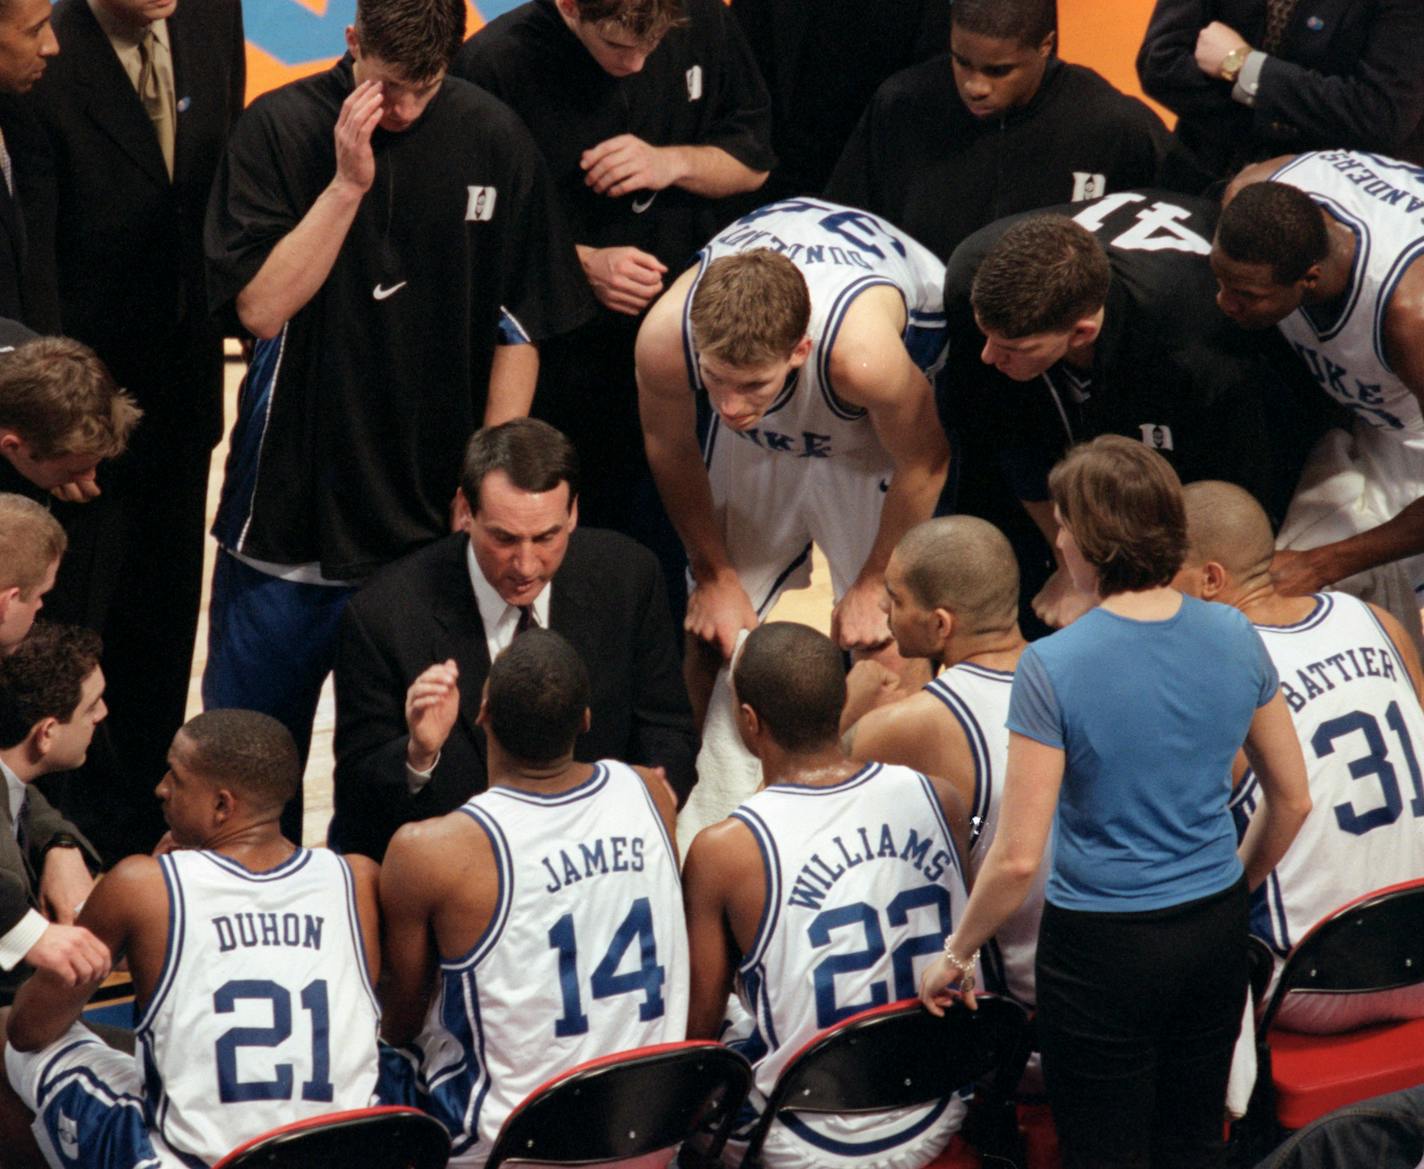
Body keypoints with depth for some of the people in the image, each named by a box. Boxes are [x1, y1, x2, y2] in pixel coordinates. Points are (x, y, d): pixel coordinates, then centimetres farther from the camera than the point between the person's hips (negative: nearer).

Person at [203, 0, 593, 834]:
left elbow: (520, 328, 4)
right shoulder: (281, 131, -7)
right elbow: (262, 306, -15)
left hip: (432, 515, 1)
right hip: (291, 504, -1)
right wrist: (348, 181, -20)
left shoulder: (494, 141, -3)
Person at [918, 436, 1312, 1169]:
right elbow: (1292, 799, 6)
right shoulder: (1234, 639, -4)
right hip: (1215, 937, 5)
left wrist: (957, 954, -4)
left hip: (1103, 949, -5)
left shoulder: (1054, 668, -20)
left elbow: (1017, 858, -19)